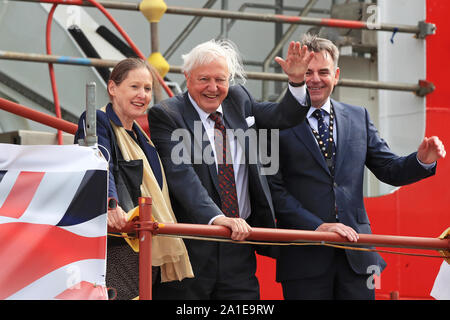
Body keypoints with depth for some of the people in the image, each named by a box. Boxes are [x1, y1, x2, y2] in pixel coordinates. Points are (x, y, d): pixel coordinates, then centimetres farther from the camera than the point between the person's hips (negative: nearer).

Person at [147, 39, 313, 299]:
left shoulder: (238, 100, 11)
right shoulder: (166, 116, -8)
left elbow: (284, 117, 21)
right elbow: (181, 175, -20)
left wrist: (297, 82, 0)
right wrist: (216, 218, -33)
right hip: (190, 246, -5)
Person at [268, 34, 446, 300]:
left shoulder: (359, 118, 13)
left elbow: (389, 170, 14)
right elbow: (274, 189, -8)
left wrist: (422, 160, -6)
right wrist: (317, 226, -16)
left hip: (357, 257, 4)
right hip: (305, 257, -3)